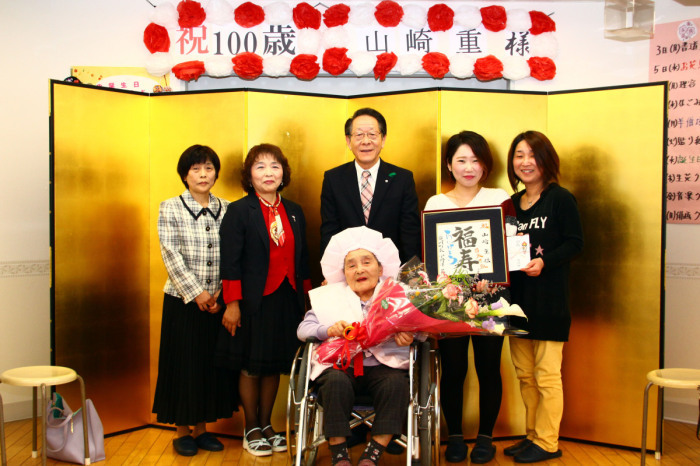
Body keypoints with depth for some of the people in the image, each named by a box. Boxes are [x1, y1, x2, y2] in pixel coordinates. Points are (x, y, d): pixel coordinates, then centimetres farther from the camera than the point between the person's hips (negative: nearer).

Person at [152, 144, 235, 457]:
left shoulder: (226, 209, 6)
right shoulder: (170, 208, -1)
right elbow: (171, 256, -8)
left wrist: (221, 293, -8)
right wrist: (196, 293, -13)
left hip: (217, 302, 3)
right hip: (183, 301, -3)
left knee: (212, 363, 8)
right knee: (183, 364, 3)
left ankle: (202, 428, 22)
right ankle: (182, 431, 19)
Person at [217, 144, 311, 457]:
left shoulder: (294, 212, 10)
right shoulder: (238, 212, -4)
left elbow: (302, 260, 13)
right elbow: (230, 262, -9)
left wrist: (307, 297, 11)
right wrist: (232, 304, -13)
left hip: (286, 302, 4)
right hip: (253, 302, -4)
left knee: (275, 366, 11)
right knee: (251, 368, 5)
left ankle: (267, 425, 27)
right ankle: (251, 430, 21)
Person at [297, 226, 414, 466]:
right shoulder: (328, 296, 18)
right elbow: (303, 329, 9)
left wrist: (408, 335, -18)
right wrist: (328, 329, -12)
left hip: (383, 365, 0)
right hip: (340, 365, 0)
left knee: (396, 382, -31)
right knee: (336, 380, -33)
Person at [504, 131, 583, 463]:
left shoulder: (561, 199, -6)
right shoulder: (511, 203, 13)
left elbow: (575, 243, -10)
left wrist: (544, 262, -23)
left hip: (549, 298, -6)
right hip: (517, 296, 7)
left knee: (546, 375, 0)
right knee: (524, 374, 13)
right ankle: (532, 435, 25)